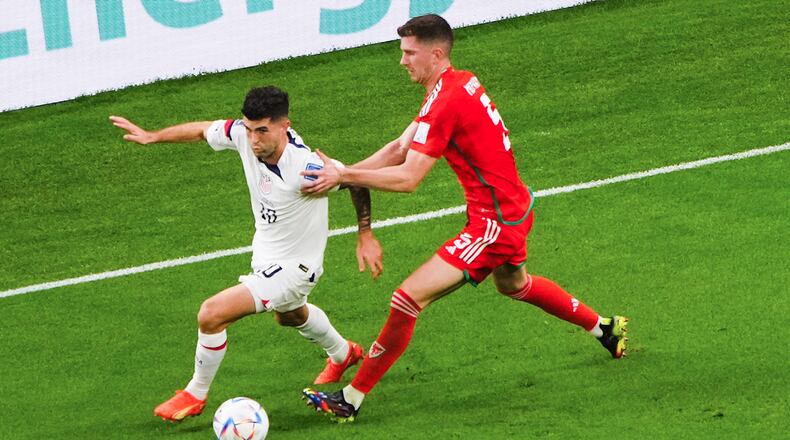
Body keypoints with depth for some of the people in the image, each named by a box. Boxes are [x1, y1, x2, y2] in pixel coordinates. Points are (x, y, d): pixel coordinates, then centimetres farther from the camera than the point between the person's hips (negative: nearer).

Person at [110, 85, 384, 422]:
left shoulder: (305, 168, -37)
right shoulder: (243, 134, -21)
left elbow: (356, 180, -20)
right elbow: (203, 130, -1)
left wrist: (365, 236, -15)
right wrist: (152, 136, 2)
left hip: (293, 266, -8)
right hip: (265, 254, 8)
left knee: (211, 315, -18)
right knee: (289, 315, 37)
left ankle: (196, 394, 7)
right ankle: (343, 354, 68)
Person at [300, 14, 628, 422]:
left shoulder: (445, 103, -24)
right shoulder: (462, 82, 6)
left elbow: (407, 178, -27)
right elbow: (400, 147, 5)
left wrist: (344, 176, -23)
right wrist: (341, 172, -6)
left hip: (493, 225, -10)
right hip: (515, 208, 11)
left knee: (410, 297, -13)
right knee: (512, 284, 39)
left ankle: (351, 399, -10)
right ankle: (604, 328, 56)